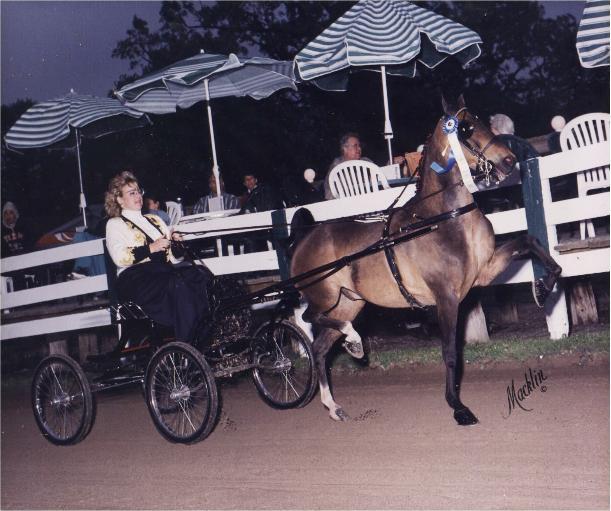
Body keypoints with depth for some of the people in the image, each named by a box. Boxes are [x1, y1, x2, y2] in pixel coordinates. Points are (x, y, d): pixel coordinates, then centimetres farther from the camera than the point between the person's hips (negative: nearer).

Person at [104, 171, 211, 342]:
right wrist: (151, 248, -10)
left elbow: (174, 256, 28)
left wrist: (176, 242, 7)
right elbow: (119, 257, -7)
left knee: (201, 275, -26)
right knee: (178, 284, -36)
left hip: (165, 270, 6)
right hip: (135, 277, -5)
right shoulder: (115, 224, 13)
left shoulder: (154, 219, 31)